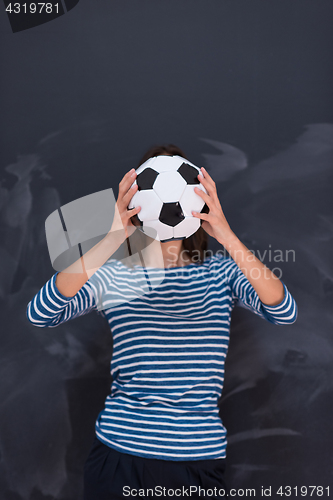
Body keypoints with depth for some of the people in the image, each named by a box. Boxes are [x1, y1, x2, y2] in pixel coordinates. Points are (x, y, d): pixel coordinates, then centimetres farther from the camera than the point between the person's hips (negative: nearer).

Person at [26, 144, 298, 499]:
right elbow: (39, 314, -17)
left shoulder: (221, 270, 1)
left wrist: (226, 235, -25)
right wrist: (112, 240, -25)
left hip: (199, 457, 1)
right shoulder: (112, 274, -2)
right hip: (120, 450, 0)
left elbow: (284, 312, -15)